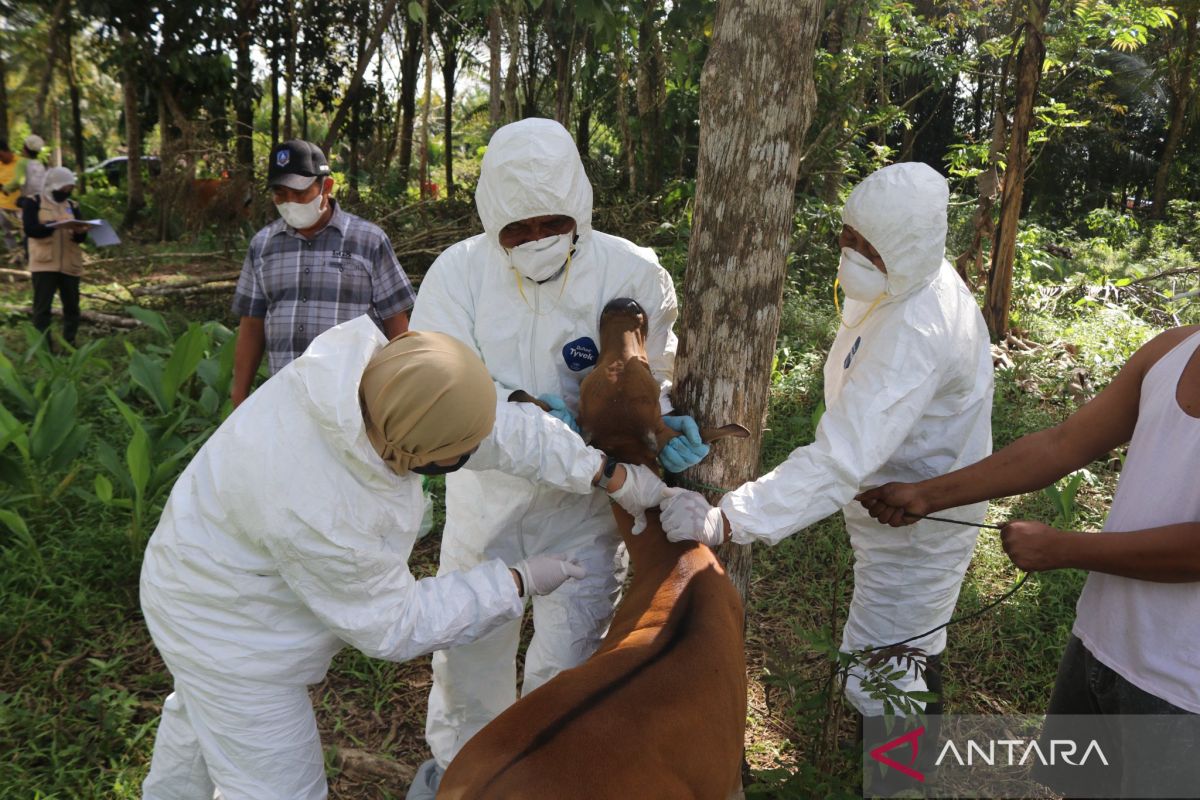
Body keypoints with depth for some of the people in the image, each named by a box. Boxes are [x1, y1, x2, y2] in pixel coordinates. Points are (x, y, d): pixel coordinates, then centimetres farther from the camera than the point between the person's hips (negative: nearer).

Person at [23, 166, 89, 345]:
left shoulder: (72, 205, 13)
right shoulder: (33, 203, 1)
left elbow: (80, 237, 8)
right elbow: (30, 229, -13)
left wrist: (80, 232, -17)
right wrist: (56, 225, -26)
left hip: (70, 264, 4)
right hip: (44, 263, -4)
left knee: (72, 306, 8)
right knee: (42, 306, -1)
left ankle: (70, 344, 18)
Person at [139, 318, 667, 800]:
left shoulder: (374, 370, -27)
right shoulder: (320, 517, -43)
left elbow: (502, 426, -16)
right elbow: (392, 625, -24)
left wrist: (614, 476, -12)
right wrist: (519, 582, -19)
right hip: (229, 630, -8)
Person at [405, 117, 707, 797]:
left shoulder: (633, 274, -13)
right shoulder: (459, 270, -10)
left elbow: (650, 380, -7)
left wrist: (665, 430, -29)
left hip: (585, 498, -1)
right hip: (485, 490, 2)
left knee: (570, 654, 8)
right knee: (468, 637, 20)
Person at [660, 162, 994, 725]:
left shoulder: (915, 335, -37)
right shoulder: (903, 284, -5)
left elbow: (841, 461, -45)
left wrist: (725, 520, -50)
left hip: (915, 529, -10)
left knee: (873, 677, 2)